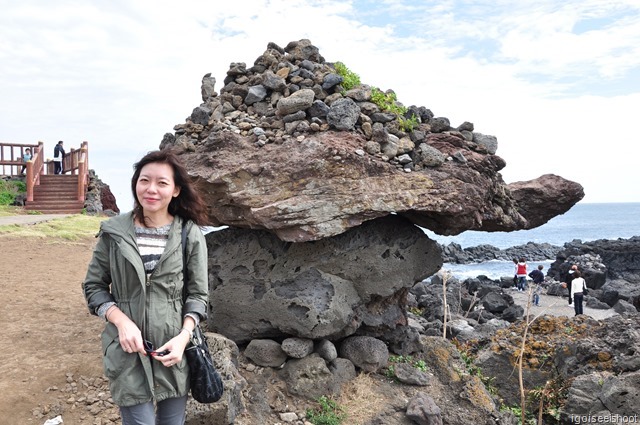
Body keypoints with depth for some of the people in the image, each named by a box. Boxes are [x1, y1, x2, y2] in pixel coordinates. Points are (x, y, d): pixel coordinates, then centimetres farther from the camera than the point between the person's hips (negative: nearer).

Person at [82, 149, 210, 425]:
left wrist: (184, 336, -14)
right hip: (128, 350, -1)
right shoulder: (114, 232, -3)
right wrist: (121, 321, -12)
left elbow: (198, 294, 0)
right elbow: (93, 286, 4)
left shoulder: (190, 234, -4)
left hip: (174, 349, 1)